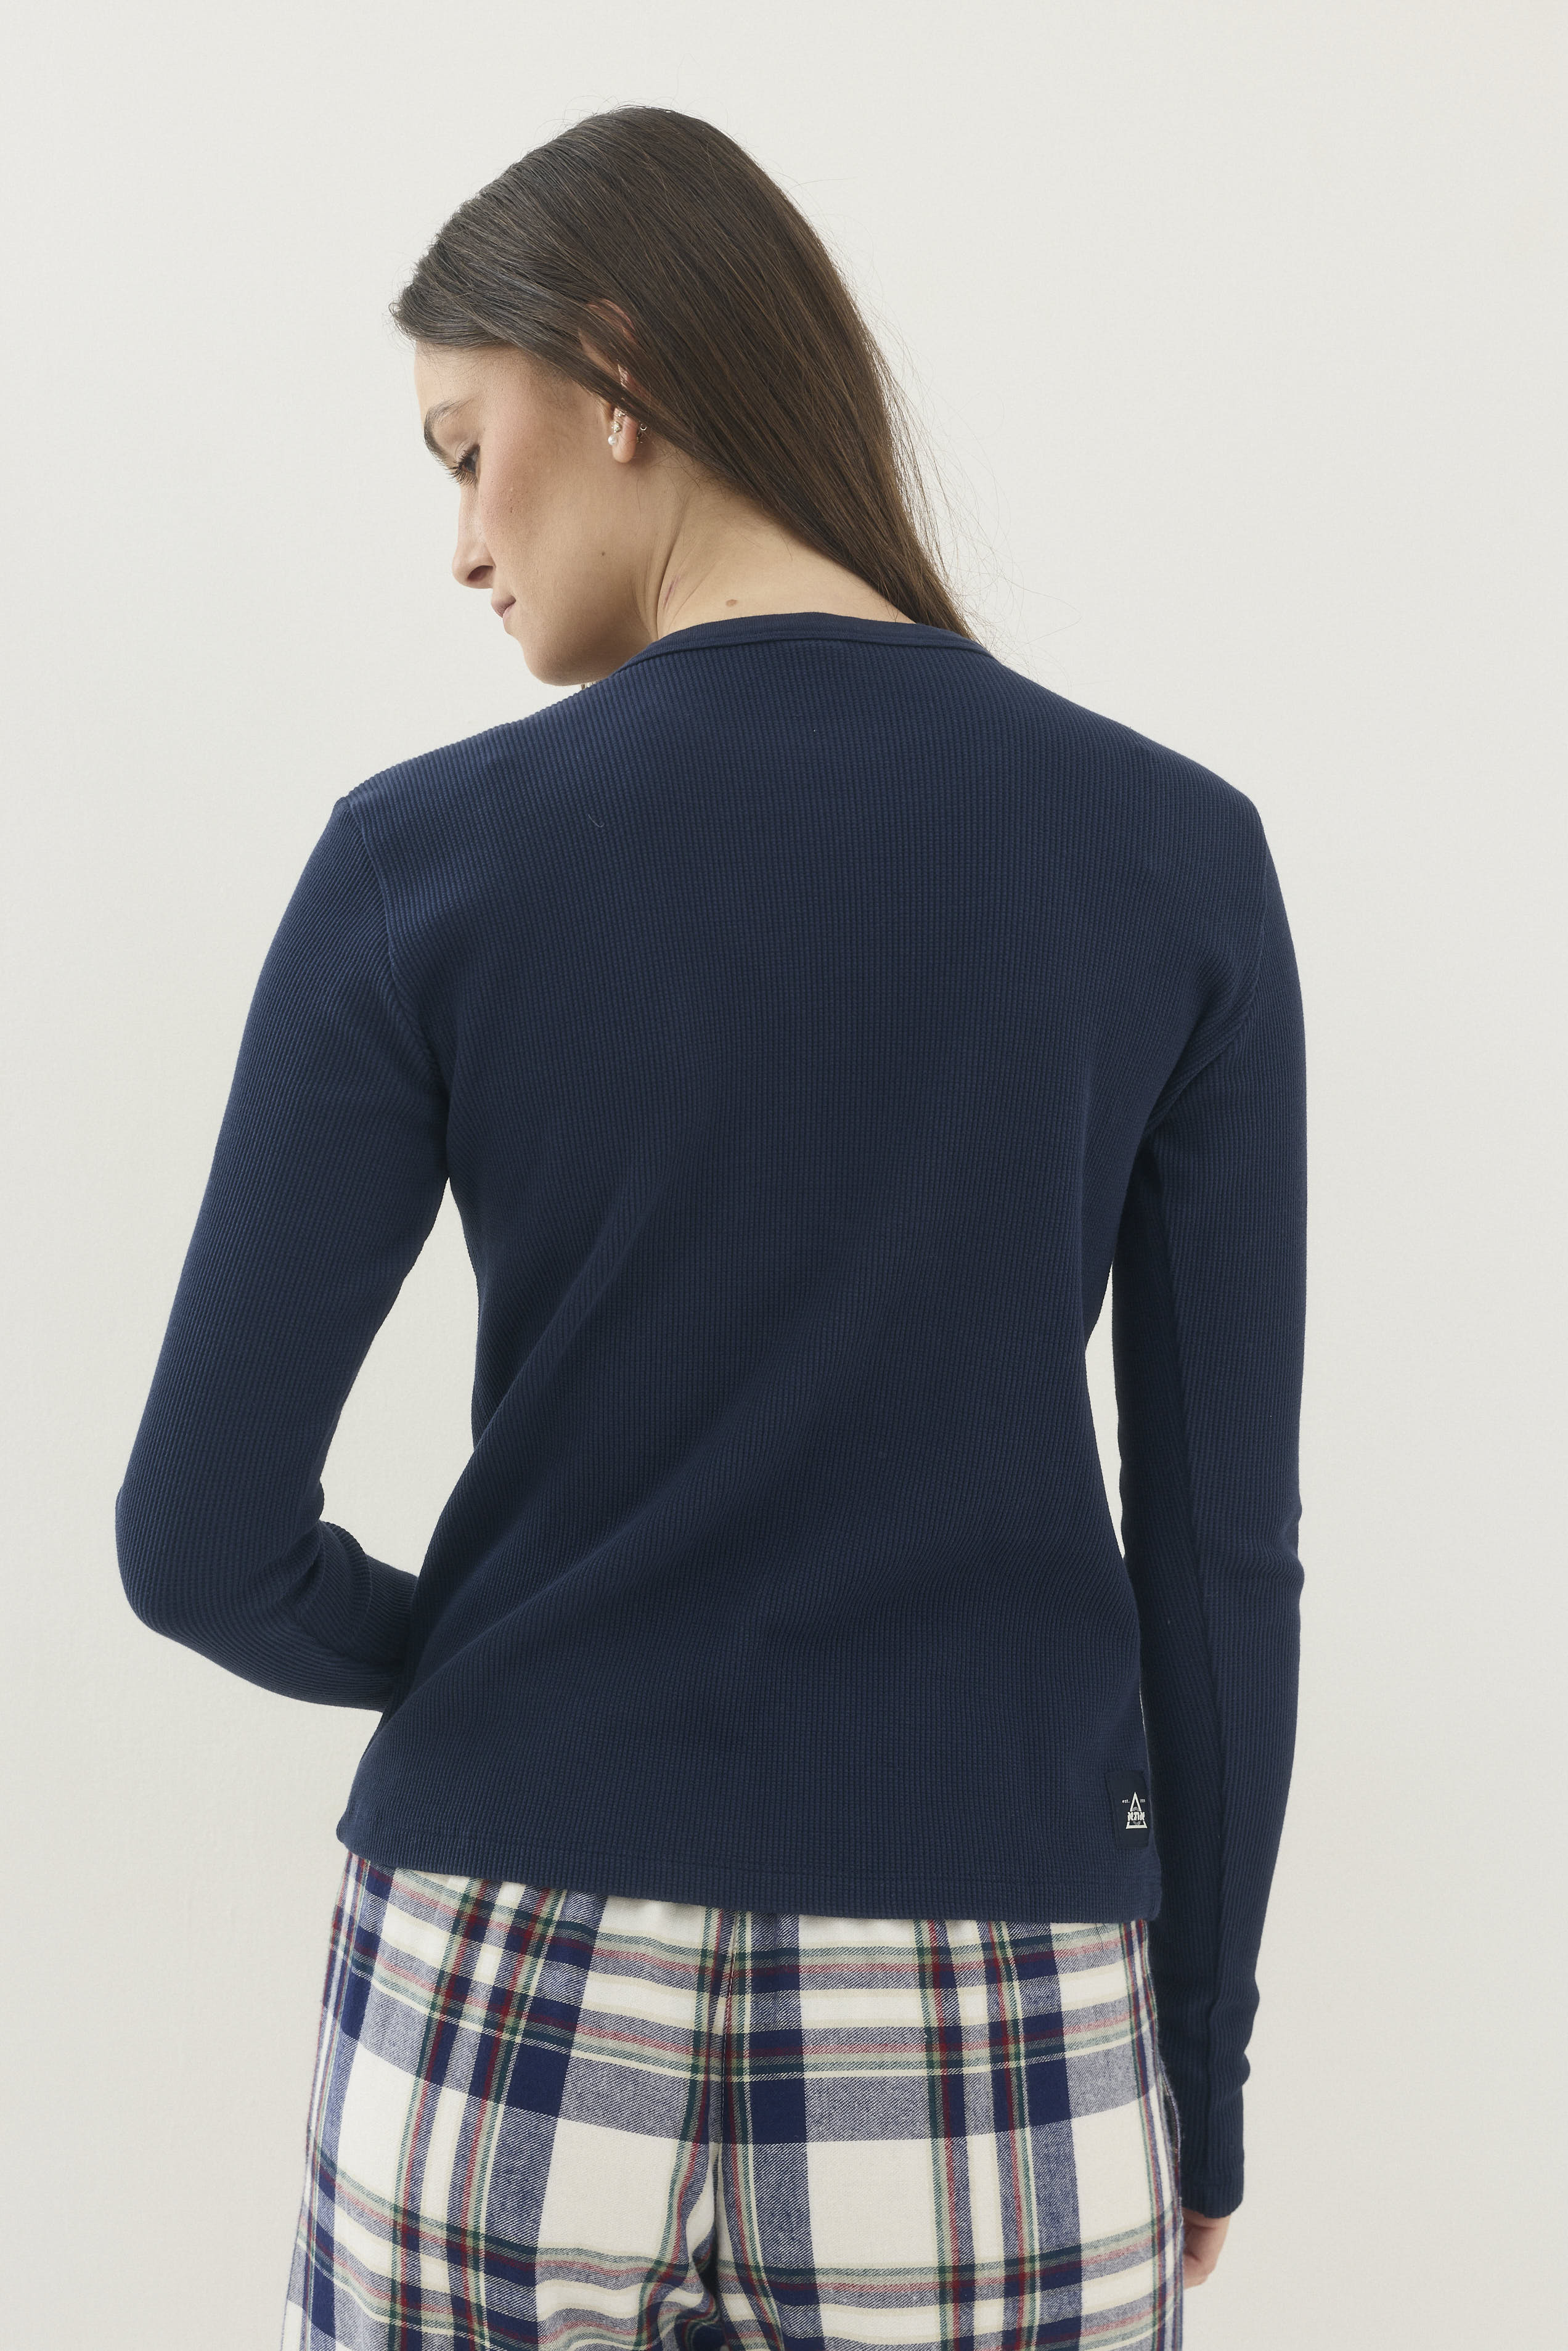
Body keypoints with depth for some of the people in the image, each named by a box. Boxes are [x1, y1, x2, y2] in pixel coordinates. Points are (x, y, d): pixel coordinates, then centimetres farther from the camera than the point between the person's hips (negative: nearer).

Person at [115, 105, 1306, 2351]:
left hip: (502, 2049, 0)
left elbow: (203, 1541, -7)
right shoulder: (1176, 856, -5)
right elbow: (1226, 1545, -3)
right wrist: (1201, 2082, 9)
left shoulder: (425, 858, -9)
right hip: (990, 2094, 1)